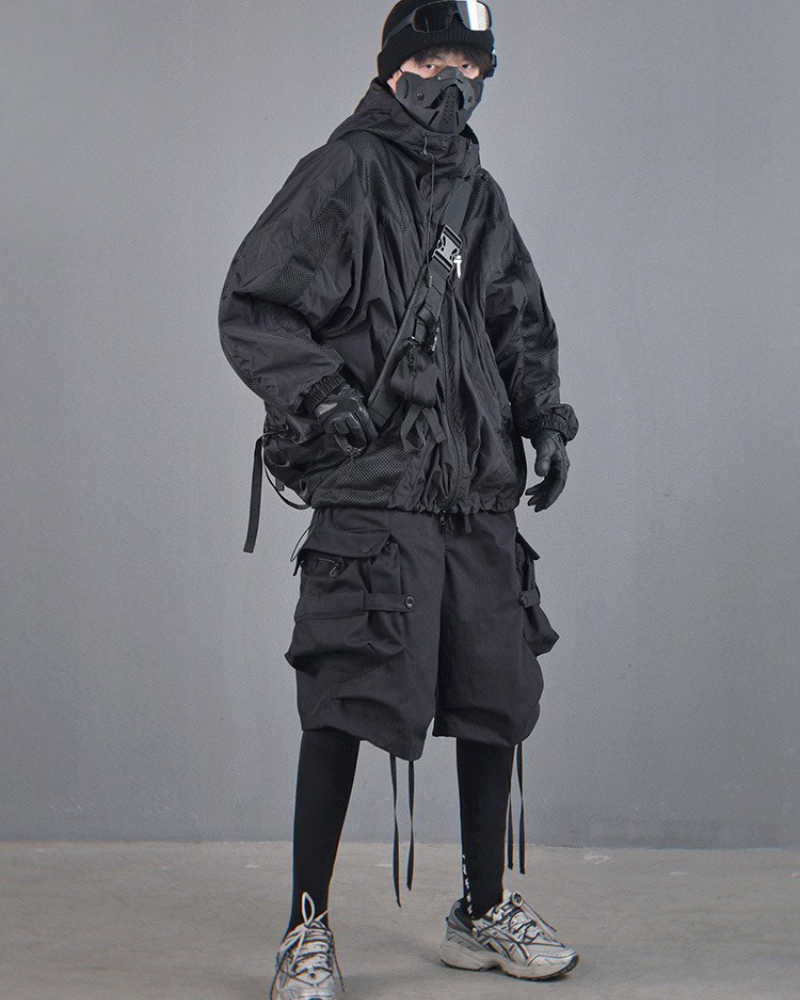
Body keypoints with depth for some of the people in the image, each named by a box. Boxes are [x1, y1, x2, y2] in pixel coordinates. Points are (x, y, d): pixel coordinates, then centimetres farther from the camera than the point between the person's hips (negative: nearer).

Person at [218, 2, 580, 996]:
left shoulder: (479, 195, 18)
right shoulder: (341, 176, -2)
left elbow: (522, 325, 27)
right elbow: (252, 310, -6)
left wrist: (544, 417, 12)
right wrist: (319, 397, -17)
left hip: (478, 497, 7)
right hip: (372, 493, -7)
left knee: (496, 698, 9)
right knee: (345, 705, -8)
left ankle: (484, 910, 25)